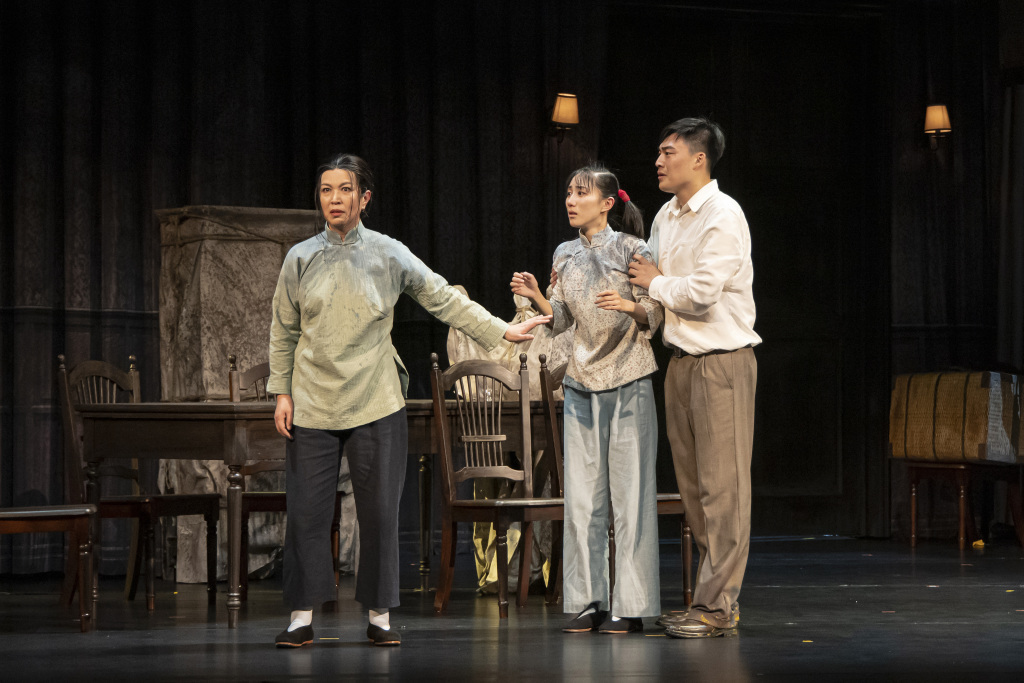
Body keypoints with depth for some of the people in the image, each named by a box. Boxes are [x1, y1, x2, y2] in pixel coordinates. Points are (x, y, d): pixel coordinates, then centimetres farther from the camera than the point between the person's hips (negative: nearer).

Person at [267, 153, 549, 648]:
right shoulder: (300, 259, 5)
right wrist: (282, 392, 5)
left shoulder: (389, 255, 3)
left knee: (379, 513, 1)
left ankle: (379, 615, 11)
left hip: (375, 405, 0)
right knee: (306, 513, -2)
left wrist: (503, 331, 2)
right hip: (313, 406, 0)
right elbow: (283, 331, 10)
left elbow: (446, 301, 6)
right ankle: (302, 617, 7)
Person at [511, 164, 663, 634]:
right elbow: (560, 320, 13)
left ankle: (630, 604, 0)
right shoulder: (566, 254, 11)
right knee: (582, 494, 4)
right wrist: (535, 298, -4)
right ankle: (588, 602, 9)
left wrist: (629, 305, -24)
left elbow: (656, 316, -4)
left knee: (630, 492, -4)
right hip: (581, 383, 5)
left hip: (628, 383, -5)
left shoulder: (630, 250, -4)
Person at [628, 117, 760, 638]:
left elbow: (701, 294, -19)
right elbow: (651, 281, 25)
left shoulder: (723, 216, -13)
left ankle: (717, 606, -4)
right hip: (681, 360, 9)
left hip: (722, 361, -9)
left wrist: (654, 283, -5)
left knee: (721, 486, -6)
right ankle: (714, 595, 17)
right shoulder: (666, 216, 13)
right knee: (693, 484, 10)